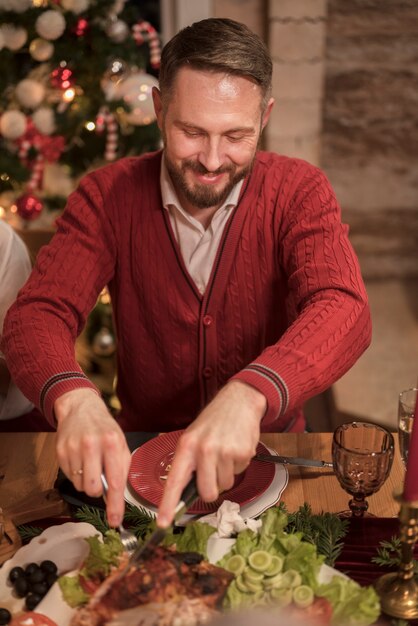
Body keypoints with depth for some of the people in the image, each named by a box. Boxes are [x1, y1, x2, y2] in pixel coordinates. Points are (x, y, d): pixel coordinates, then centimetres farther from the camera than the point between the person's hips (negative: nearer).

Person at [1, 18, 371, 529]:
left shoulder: (299, 193, -10)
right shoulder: (108, 196, -7)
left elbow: (344, 309, -27)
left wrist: (247, 396, -47)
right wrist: (74, 399, -42)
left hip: (266, 445, 0)